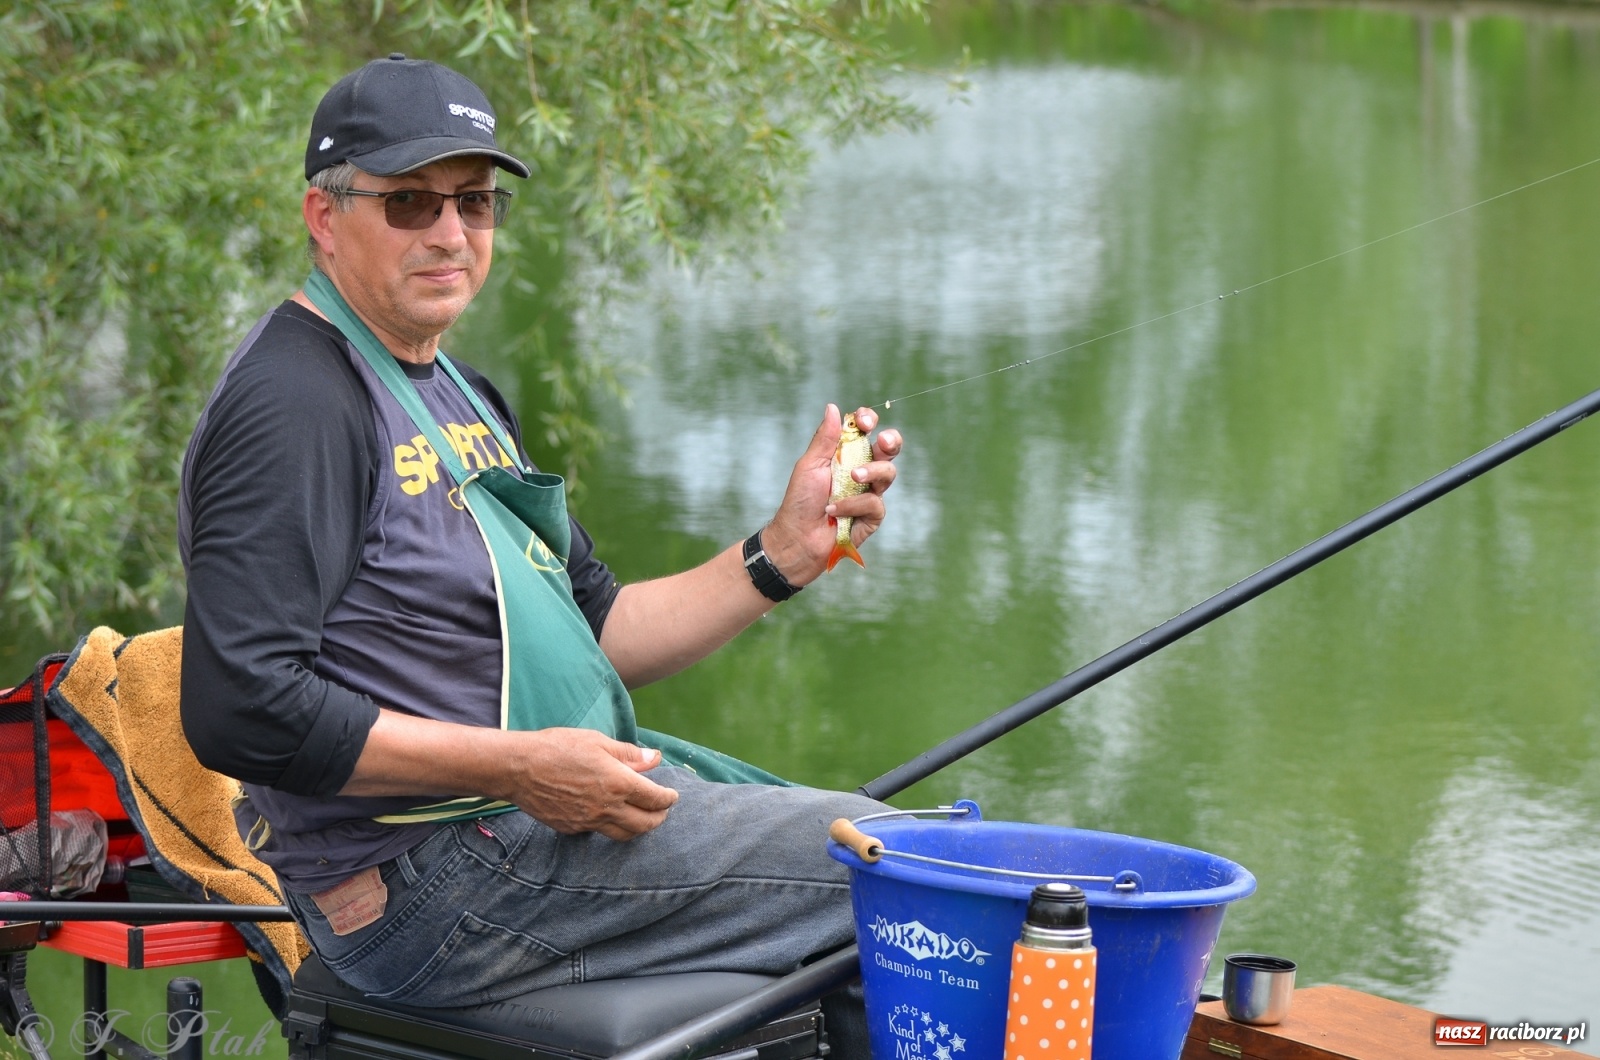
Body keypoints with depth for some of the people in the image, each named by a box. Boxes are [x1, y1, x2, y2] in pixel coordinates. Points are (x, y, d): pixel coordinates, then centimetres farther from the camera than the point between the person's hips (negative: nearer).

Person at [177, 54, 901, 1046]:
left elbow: (598, 633, 20)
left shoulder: (457, 396, 18)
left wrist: (787, 551, 5)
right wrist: (516, 768, -23)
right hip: (434, 879, -10)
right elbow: (238, 710, -24)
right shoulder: (293, 402, -14)